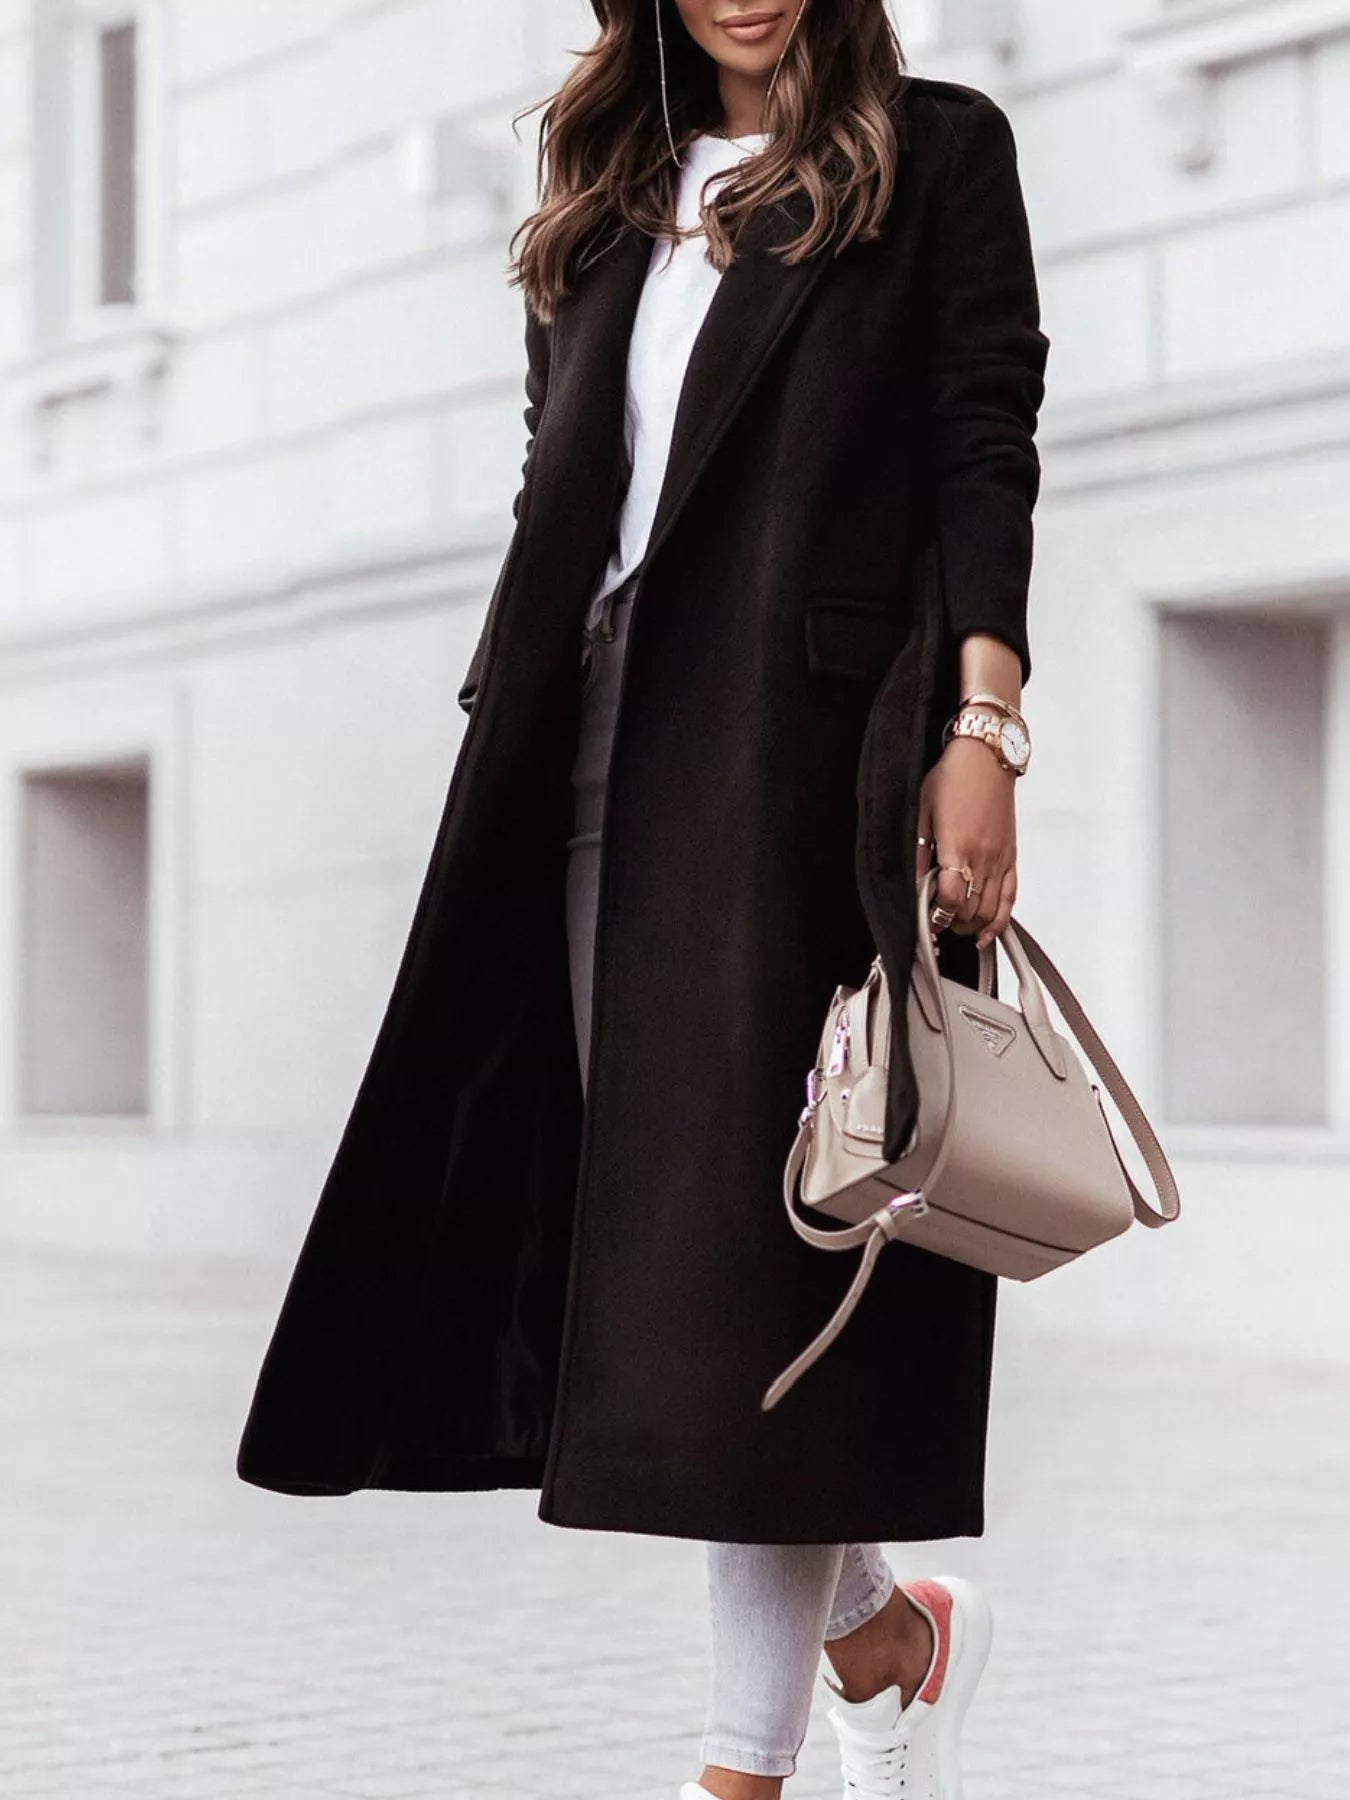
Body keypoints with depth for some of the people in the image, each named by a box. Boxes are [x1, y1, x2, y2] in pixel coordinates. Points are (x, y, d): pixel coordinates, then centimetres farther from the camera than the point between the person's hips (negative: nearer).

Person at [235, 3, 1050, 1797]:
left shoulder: (938, 152, 5)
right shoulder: (609, 186, 19)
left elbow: (986, 452, -2)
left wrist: (983, 722, -13)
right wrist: (511, 736, 13)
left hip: (807, 734, -5)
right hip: (609, 741, 5)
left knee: (756, 1196, -9)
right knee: (649, 1190, 1)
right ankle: (883, 1623, 19)